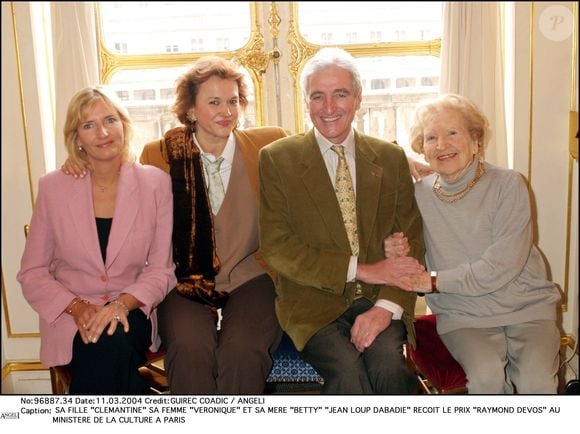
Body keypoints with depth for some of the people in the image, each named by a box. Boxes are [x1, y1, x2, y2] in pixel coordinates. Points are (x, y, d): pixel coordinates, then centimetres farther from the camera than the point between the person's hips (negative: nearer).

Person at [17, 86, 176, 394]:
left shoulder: (156, 183, -1)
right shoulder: (52, 187, 0)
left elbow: (161, 269, -1)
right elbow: (32, 273, 3)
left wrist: (123, 304, -20)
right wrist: (77, 307, -15)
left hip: (131, 311, 0)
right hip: (70, 316, 0)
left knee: (112, 343, -33)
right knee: (107, 349, -32)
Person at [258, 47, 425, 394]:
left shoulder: (391, 158, 10)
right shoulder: (277, 159, 3)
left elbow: (411, 240, 6)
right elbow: (276, 247, -4)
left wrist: (387, 305, -11)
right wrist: (359, 269, -11)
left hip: (378, 301, 2)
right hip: (313, 303, -2)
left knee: (390, 368, -27)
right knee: (349, 374, -29)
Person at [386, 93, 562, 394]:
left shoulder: (507, 185, -5)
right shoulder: (421, 194, 3)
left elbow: (502, 267, -14)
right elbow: (417, 274, 12)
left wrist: (436, 281, -12)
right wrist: (398, 255, -10)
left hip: (526, 305, -1)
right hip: (463, 315, 1)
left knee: (537, 381, -26)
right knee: (486, 375, -28)